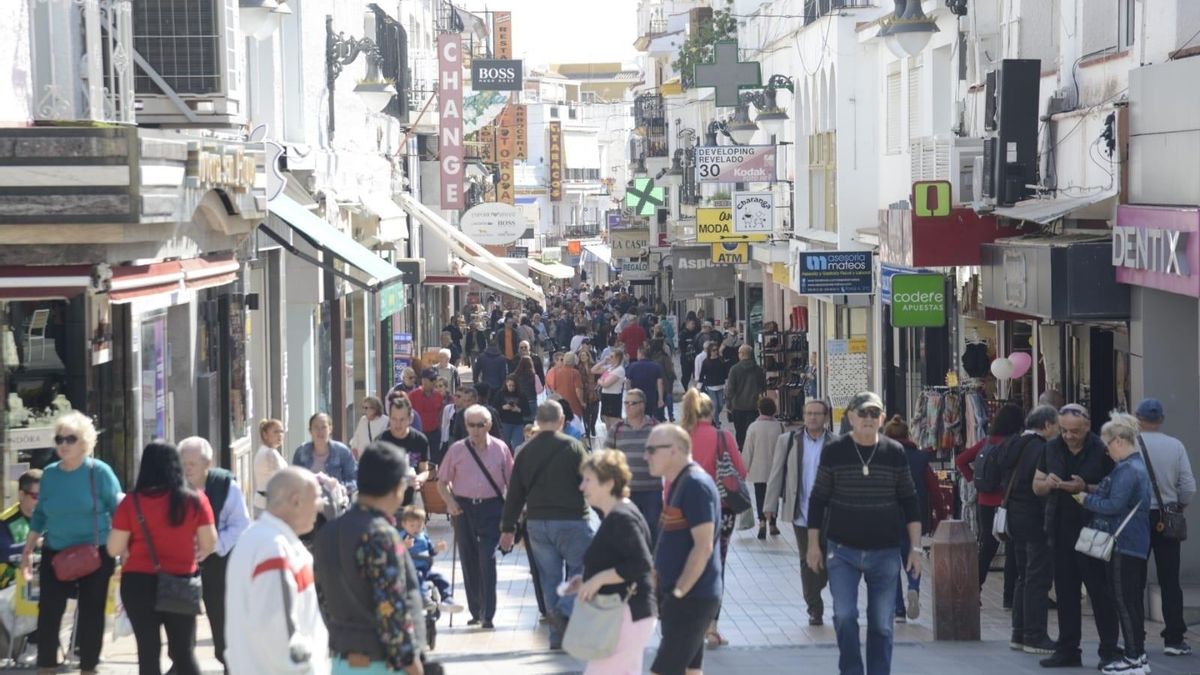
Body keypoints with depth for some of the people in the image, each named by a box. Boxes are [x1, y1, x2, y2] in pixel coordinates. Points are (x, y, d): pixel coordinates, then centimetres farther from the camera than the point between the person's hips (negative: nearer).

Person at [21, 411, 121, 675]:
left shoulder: (99, 472, -8)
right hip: (55, 554, 3)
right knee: (48, 612, -3)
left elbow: (119, 512, -5)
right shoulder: (49, 473, 4)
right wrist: (28, 550, 10)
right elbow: (39, 514, 13)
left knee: (91, 614, 5)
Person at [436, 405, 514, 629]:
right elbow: (442, 482, 9)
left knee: (487, 560, -10)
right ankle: (475, 612, 18)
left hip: (491, 508, -2)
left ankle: (488, 615, -9)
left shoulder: (500, 449, 3)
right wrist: (450, 502, -8)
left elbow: (511, 481, 7)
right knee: (468, 561, 7)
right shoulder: (456, 450, 4)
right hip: (464, 508, 2)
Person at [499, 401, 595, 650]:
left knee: (549, 577, 10)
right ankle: (563, 611, -17)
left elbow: (515, 493, 9)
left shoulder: (525, 451, 7)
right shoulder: (572, 446, -7)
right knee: (581, 569, 6)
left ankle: (558, 637, 10)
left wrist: (508, 528, 16)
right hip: (571, 520, -5)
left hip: (537, 523, 5)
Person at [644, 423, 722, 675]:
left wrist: (679, 591, -22)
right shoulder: (679, 483, 13)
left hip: (692, 598, -10)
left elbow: (703, 546, -23)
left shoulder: (696, 485, -17)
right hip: (687, 597, 10)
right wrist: (656, 575, 18)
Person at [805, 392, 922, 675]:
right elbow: (818, 500, 4)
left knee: (882, 624, 4)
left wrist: (915, 547, 2)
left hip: (884, 553, 1)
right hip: (842, 551, -1)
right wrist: (813, 544, 2)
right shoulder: (833, 452, -3)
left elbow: (909, 502, 6)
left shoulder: (895, 453, 0)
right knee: (844, 615, -9)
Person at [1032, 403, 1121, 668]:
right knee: (1065, 592, 9)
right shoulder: (1051, 449, 8)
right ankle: (1067, 649, 16)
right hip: (1060, 531, 5)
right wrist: (1047, 483, -10)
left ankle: (1110, 651, 4)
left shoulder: (1101, 451, -7)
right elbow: (1036, 486, 13)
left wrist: (1085, 488, -23)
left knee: (1099, 591, -2)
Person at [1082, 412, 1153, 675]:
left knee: (1125, 601, -4)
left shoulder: (1127, 470, -19)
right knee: (1133, 600, 15)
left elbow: (1114, 505, -23)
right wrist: (1094, 489, 6)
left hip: (1124, 545, -10)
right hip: (1137, 544, 10)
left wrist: (1086, 499, -10)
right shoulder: (1138, 465, 14)